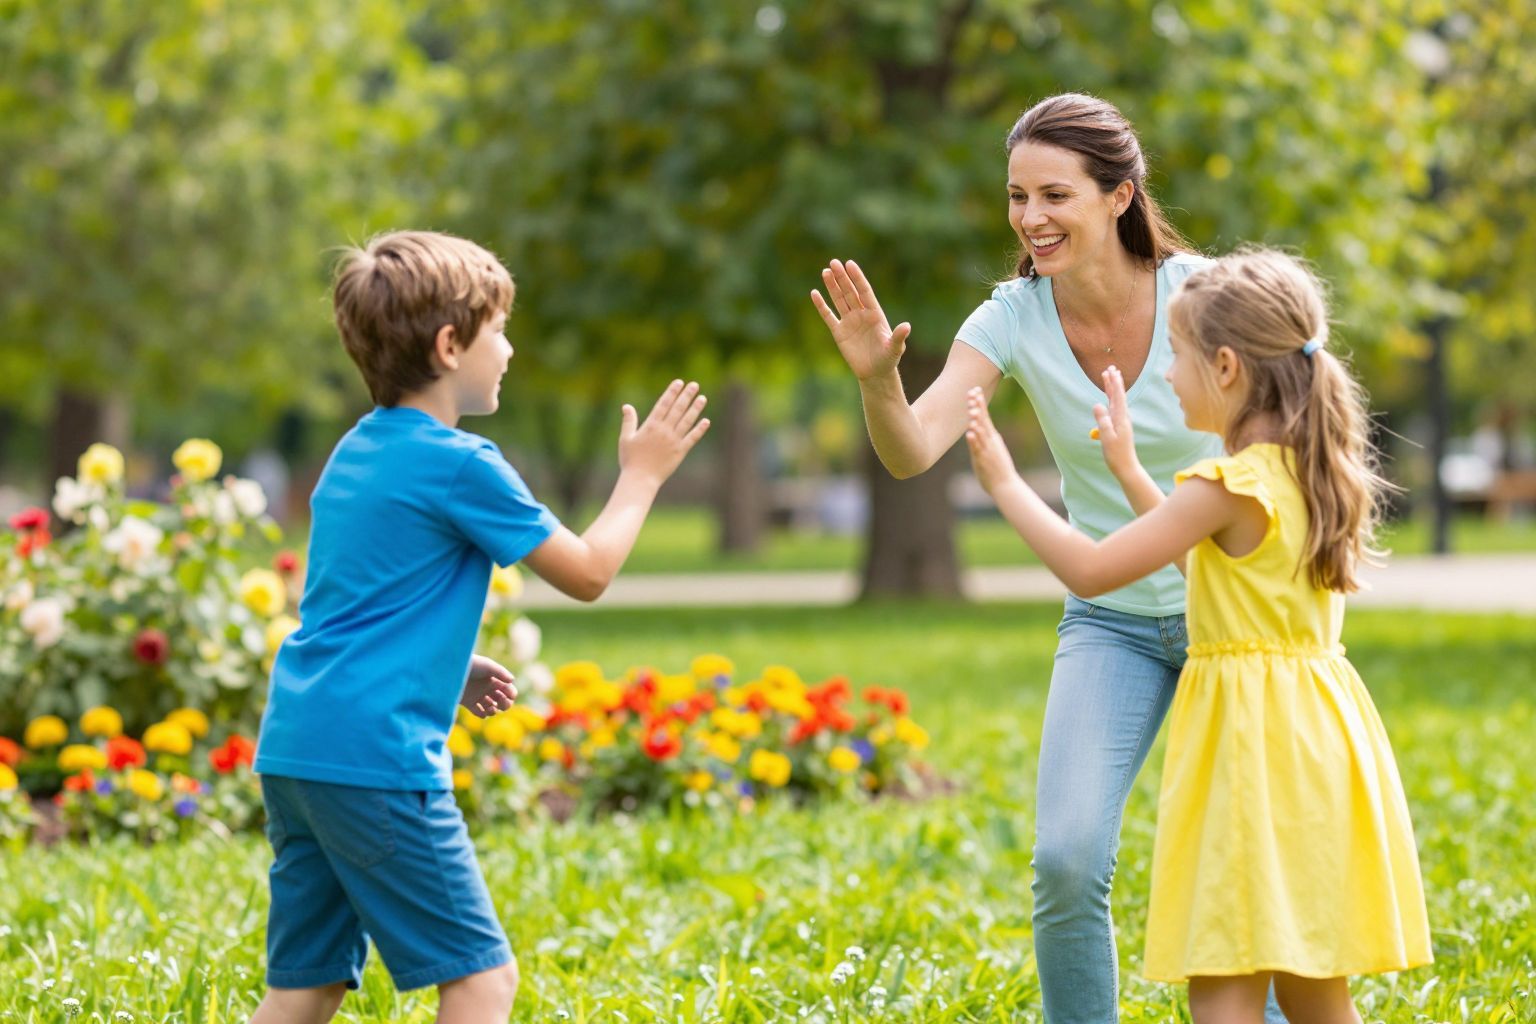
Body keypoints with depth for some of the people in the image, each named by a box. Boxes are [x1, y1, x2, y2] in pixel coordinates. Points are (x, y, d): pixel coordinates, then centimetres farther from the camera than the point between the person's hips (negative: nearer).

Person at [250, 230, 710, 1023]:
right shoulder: (460, 466, -9)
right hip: (378, 756, -9)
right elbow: (587, 572, -1)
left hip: (292, 746, 9)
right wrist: (642, 474, 13)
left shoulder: (353, 454, 17)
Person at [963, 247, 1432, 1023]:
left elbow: (1090, 569, -15)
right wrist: (1127, 470, 28)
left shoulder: (1230, 487, -16)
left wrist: (1003, 481, -5)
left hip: (1252, 734, -9)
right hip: (1318, 732, 9)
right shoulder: (1310, 473, 9)